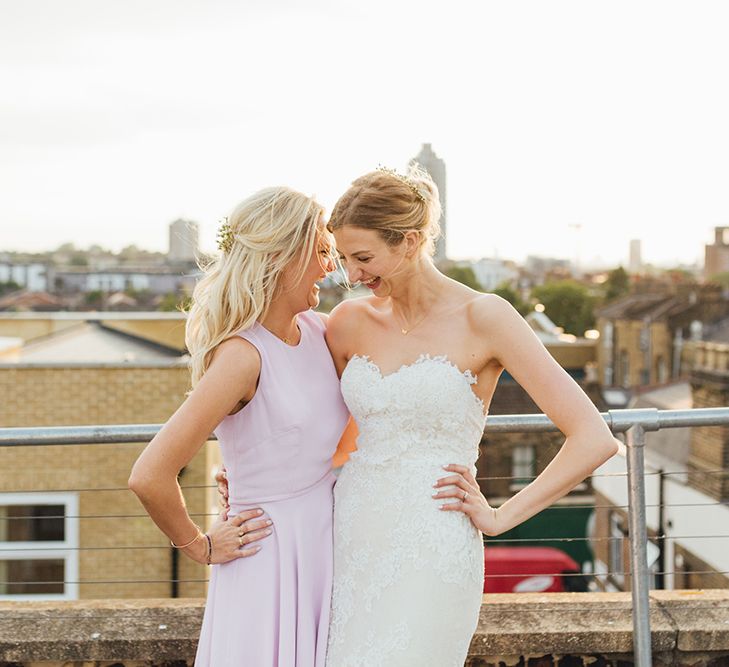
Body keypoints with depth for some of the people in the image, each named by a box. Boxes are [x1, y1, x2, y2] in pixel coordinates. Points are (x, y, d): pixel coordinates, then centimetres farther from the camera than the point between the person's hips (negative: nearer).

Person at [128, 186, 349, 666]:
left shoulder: (318, 330, 2)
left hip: (329, 549, 7)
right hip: (273, 559, -7)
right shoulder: (242, 355, -21)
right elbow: (149, 477, -25)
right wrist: (201, 547, -10)